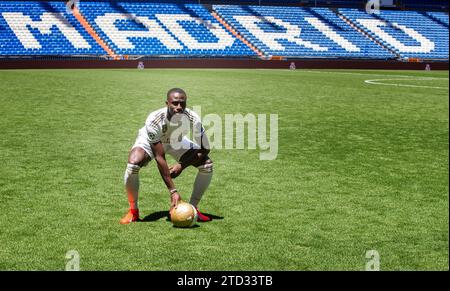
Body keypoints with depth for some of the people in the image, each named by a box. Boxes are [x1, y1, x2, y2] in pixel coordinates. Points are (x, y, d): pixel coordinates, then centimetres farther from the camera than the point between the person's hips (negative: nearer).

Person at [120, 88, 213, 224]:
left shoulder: (193, 119, -32)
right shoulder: (154, 120, -39)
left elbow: (205, 149, -19)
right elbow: (159, 158, -37)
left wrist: (182, 166, -28)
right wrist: (173, 191, -39)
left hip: (177, 142, 3)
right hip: (150, 141, -3)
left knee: (207, 164, -15)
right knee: (132, 164, -32)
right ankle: (133, 211, -9)